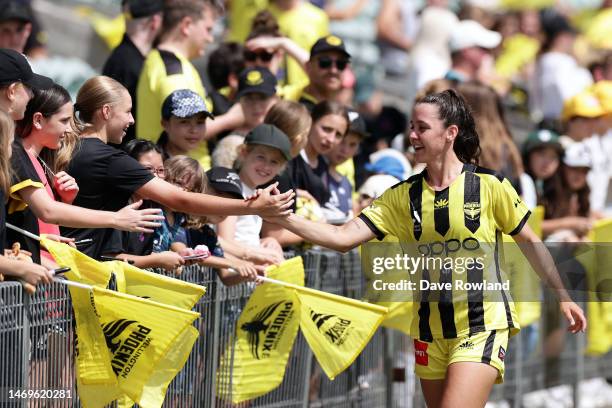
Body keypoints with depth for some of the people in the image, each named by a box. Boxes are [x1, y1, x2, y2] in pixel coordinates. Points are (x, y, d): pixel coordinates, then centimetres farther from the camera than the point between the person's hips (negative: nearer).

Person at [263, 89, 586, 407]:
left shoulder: (489, 186, -7)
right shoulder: (402, 197, 2)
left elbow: (529, 241, 5)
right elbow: (343, 237, -6)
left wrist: (562, 297, 9)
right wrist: (284, 219, -18)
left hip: (481, 326, -5)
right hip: (430, 331, 5)